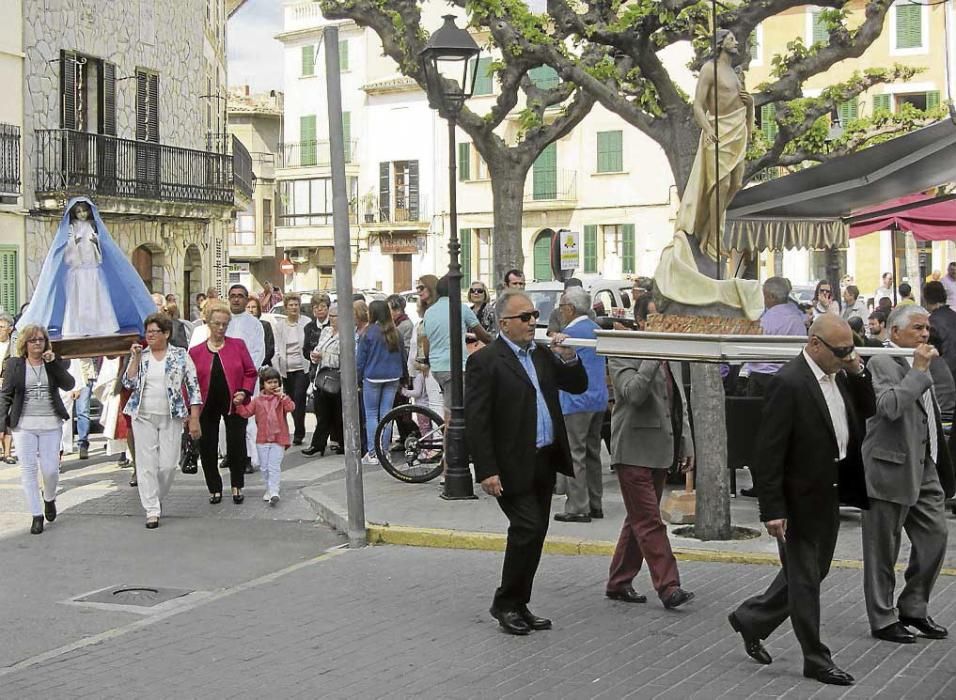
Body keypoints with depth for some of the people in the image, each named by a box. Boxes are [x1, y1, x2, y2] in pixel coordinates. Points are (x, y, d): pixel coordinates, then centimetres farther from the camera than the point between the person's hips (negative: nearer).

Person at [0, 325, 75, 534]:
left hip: (51, 424, 0)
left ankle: (49, 499, 31)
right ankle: (36, 515, 8)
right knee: (28, 469, 0)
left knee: (50, 469, 0)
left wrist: (54, 363, -15)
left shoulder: (54, 363, 5)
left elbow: (68, 385, -9)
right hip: (23, 425, 0)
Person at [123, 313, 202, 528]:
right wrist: (135, 358, -9)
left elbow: (193, 387, 0)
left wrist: (194, 418, -5)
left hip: (171, 418, -1)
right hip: (143, 417, 1)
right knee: (147, 464, -2)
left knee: (168, 464, -2)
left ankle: (157, 498, 24)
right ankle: (152, 510, 3)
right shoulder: (140, 356, 8)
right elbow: (129, 383, -3)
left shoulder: (181, 356, 1)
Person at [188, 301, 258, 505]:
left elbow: (250, 372, 4)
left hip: (234, 405, -1)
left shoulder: (238, 345, 2)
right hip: (207, 408, 1)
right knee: (207, 449, 4)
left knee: (237, 447, 2)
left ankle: (237, 486, 20)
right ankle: (214, 489, 19)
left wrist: (245, 391, -11)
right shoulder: (195, 352, 2)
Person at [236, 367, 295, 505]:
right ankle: (269, 489, 26)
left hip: (278, 439, -4)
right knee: (264, 467, 11)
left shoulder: (281, 398, -1)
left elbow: (291, 407, -17)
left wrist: (282, 396, -25)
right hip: (262, 439, 4)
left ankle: (274, 492, -15)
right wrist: (239, 405, -11)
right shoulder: (258, 400, 7)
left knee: (274, 466, -11)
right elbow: (247, 412, 5)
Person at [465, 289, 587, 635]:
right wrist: (486, 471, -19)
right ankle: (505, 604, 5)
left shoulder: (541, 354, 12)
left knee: (534, 535, 11)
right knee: (527, 530, -12)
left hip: (546, 460, 7)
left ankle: (518, 605, 22)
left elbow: (578, 386, 17)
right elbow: (476, 421, -13)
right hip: (514, 466, -7)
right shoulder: (485, 361, -10)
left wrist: (568, 358, -3)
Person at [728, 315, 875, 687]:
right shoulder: (789, 383, -21)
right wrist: (772, 510, -22)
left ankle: (751, 618, 36)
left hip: (829, 494, 9)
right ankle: (816, 659, 17)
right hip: (801, 498, -9)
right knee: (805, 578, 5)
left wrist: (858, 372, -3)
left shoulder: (838, 375, 4)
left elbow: (867, 411, 14)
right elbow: (768, 452, -21)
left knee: (813, 571, 20)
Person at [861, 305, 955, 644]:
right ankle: (883, 620, 14)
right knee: (883, 549, 3)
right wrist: (919, 370, -22)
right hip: (891, 469, -8)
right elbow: (890, 406, -28)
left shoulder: (919, 365, 15)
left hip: (925, 468, 8)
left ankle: (914, 609, 23)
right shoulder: (881, 363, -12)